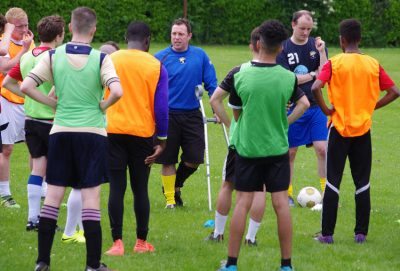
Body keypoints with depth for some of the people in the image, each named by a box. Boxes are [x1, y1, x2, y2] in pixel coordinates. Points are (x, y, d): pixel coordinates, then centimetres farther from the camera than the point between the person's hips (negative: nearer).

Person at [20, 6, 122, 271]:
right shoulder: (101, 59, -7)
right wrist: (102, 106, -2)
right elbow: (117, 91, -21)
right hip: (92, 133, -2)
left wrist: (53, 102, 4)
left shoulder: (53, 56, -1)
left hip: (60, 132, 2)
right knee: (91, 197, 1)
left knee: (53, 196, 7)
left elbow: (26, 86, -7)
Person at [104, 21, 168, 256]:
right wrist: (162, 140, 4)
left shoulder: (109, 60, 3)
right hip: (142, 132, 0)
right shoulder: (156, 67, -2)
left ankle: (118, 243, -6)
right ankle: (141, 242, 15)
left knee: (117, 188, 0)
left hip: (112, 131, 1)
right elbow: (161, 107, -3)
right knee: (140, 189, 10)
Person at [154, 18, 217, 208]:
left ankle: (175, 185, 29)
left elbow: (211, 84, 7)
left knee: (194, 159, 1)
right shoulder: (161, 57, -2)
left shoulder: (200, 56, 3)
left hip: (192, 115, 2)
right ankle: (170, 198, 17)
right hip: (168, 115, -2)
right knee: (168, 160, 2)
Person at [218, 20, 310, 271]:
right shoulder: (289, 78, -7)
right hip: (278, 148, 1)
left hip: (247, 147, -1)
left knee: (243, 203, 3)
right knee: (281, 203, 4)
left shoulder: (239, 75, -10)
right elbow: (304, 104, 8)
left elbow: (236, 113, 2)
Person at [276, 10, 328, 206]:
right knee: (290, 152, 5)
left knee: (322, 149, -7)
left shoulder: (317, 45, 3)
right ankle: (288, 194, 17)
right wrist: (313, 75, -9)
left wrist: (321, 52, -18)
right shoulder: (283, 49, -4)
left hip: (316, 107, 1)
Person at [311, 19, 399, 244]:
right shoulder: (373, 64, 0)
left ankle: (327, 233, 3)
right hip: (363, 130, 2)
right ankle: (361, 233, 9)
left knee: (333, 181, 4)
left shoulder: (334, 63, -9)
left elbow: (316, 87, -22)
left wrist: (325, 109, -8)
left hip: (339, 128, -2)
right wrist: (372, 106, 7)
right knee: (362, 183, 9)